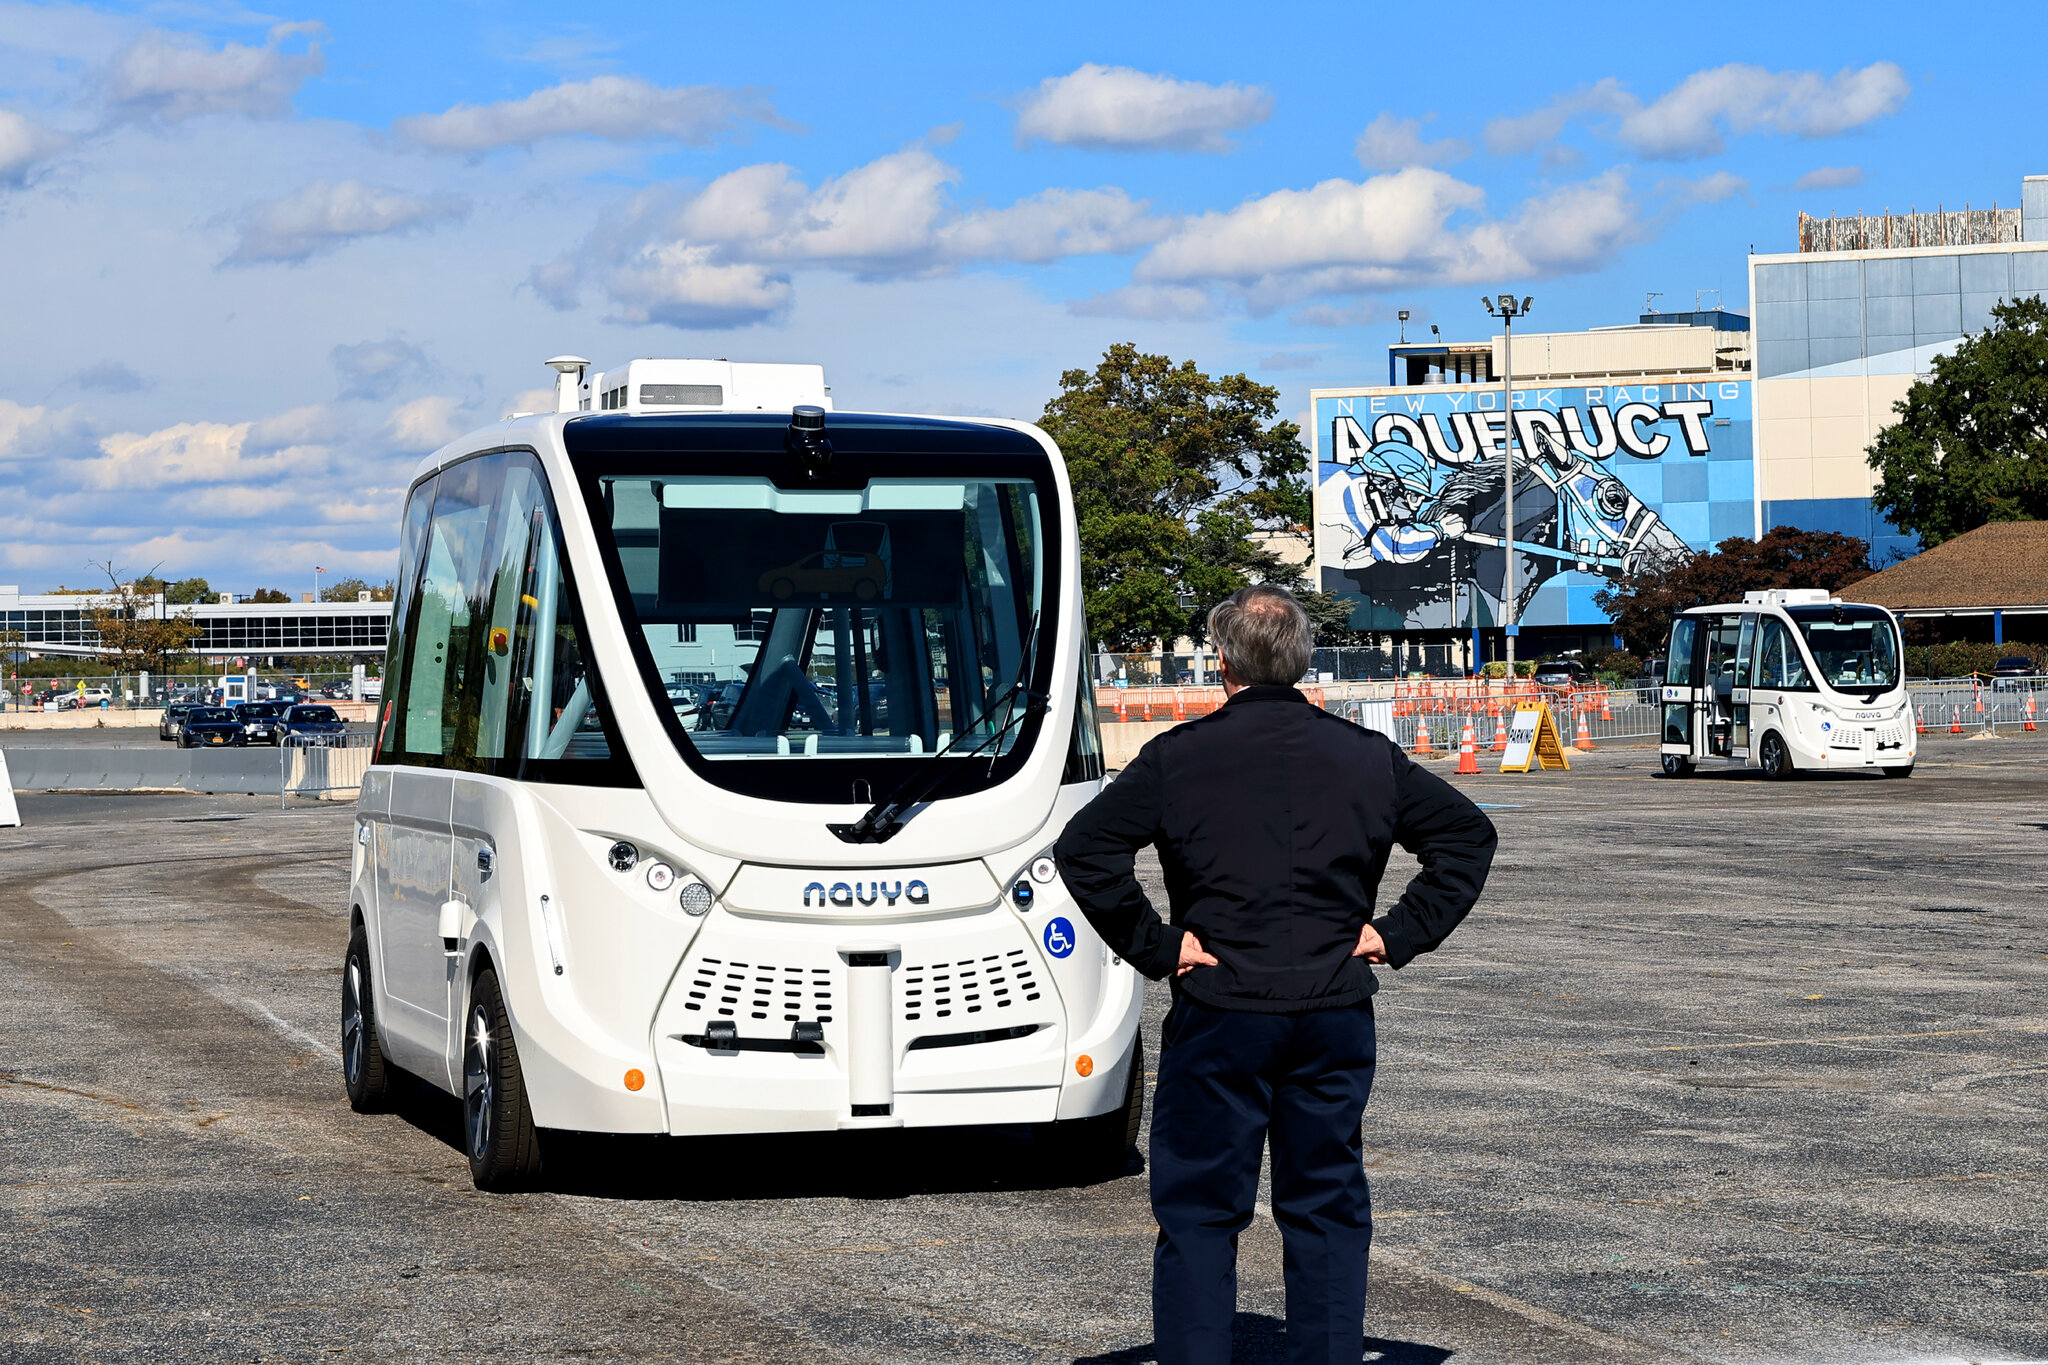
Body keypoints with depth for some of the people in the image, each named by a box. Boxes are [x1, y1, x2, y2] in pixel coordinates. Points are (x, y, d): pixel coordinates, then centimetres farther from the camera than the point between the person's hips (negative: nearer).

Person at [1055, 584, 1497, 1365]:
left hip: (1217, 1015, -3)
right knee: (1327, 1210, 10)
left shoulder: (1179, 757, -3)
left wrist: (1153, 946, -6)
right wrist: (1401, 935, 6)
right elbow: (1467, 836, 10)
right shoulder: (1368, 758, 7)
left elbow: (1086, 850, -11)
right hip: (1337, 1018, 3)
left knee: (1198, 1213, 4)